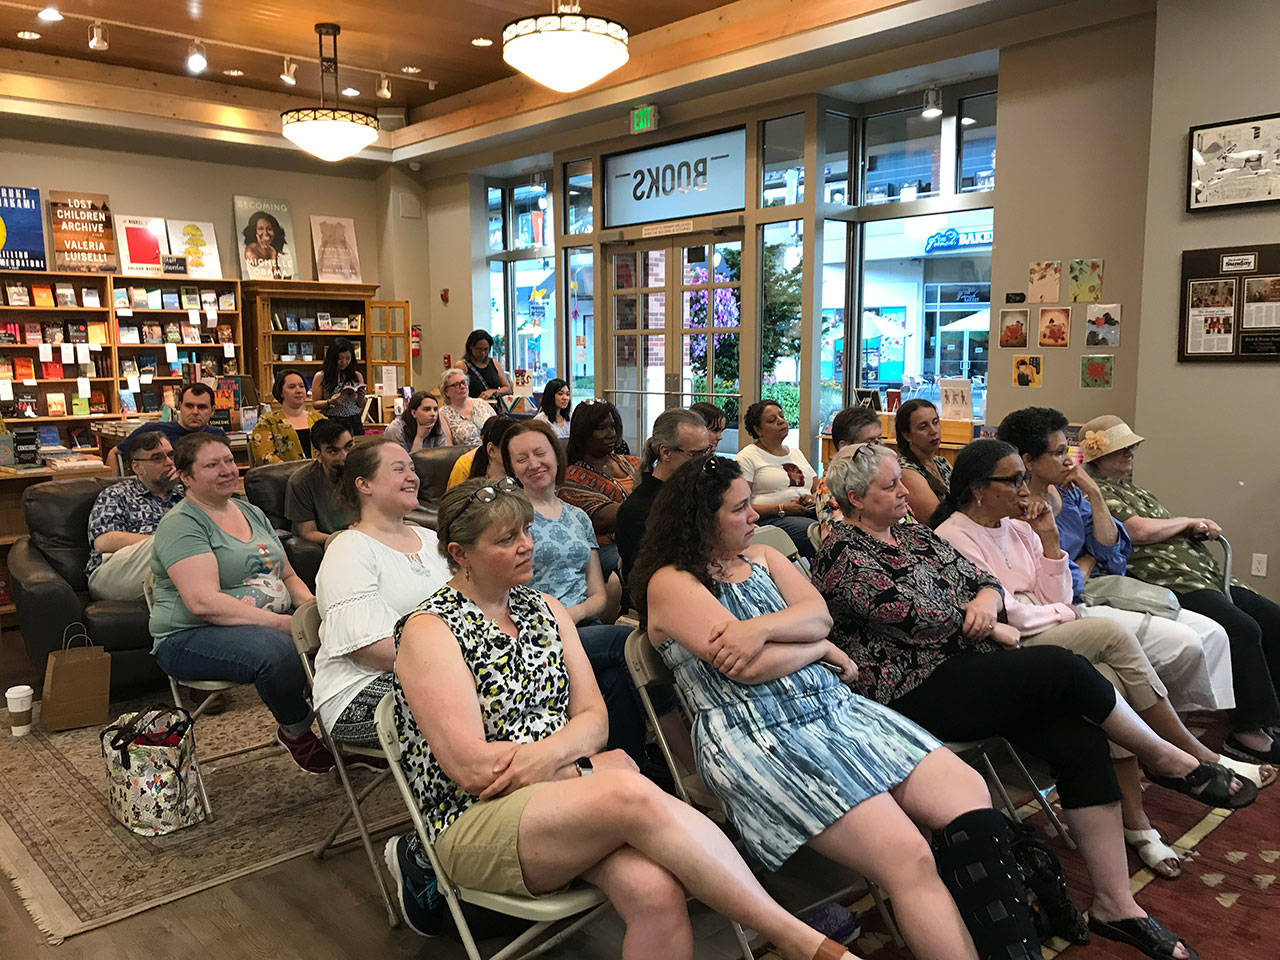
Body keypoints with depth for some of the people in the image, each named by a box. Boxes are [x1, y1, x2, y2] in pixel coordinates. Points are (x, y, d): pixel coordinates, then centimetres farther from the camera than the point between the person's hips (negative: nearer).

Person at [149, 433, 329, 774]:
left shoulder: (253, 513, 17)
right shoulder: (181, 525, -8)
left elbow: (288, 576, 20)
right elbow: (204, 602, -21)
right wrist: (284, 624, -25)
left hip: (270, 621, 7)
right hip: (191, 637, -7)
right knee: (278, 649, -36)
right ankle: (295, 731, -8)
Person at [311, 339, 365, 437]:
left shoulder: (357, 376, 8)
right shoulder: (320, 377, 0)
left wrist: (361, 399, -7)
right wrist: (329, 402, -17)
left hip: (354, 423, 2)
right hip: (332, 424, -2)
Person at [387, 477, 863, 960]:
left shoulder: (545, 609, 14)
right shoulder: (429, 630, -5)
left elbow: (593, 719, 8)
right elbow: (472, 769, -14)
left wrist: (550, 751, -15)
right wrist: (587, 767, -10)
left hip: (562, 790, 5)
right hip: (477, 821, -5)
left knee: (655, 890, -29)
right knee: (632, 793, -33)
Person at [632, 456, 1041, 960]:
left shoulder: (762, 556, 19)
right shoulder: (670, 583, -4)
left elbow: (818, 613, 3)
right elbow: (748, 668, -13)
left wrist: (764, 626, -17)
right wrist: (820, 648, 2)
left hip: (836, 709, 7)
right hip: (762, 741, -7)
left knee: (968, 794, -11)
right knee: (908, 858, -22)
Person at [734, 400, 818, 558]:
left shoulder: (796, 452, 27)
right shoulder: (747, 457, 4)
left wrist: (814, 499, 0)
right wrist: (782, 509, -15)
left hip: (808, 513, 7)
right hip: (771, 520, -6)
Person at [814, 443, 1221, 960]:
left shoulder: (917, 535, 20)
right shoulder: (842, 555, -7)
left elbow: (982, 578, 18)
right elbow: (915, 619, -15)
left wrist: (987, 598, -7)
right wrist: (998, 633, -4)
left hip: (969, 668, 8)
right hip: (916, 695, -8)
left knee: (1079, 739, -14)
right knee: (1061, 666, -21)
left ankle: (1115, 904, -6)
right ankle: (1165, 757, 6)